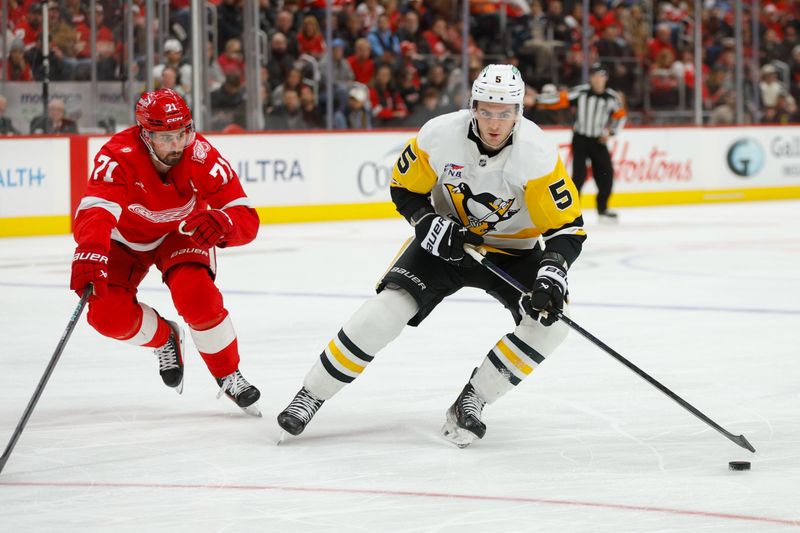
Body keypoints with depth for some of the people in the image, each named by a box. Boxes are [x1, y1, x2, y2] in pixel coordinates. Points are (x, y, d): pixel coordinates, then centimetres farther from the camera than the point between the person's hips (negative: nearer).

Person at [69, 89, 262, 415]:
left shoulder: (202, 157, -31)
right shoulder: (118, 156, -36)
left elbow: (247, 221, -32)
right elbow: (95, 211, -50)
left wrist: (222, 223, -57)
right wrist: (90, 254, -72)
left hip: (181, 230, 0)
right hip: (126, 236, 0)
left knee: (197, 296, -27)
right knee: (108, 315, -16)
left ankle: (229, 376, -3)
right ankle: (164, 338, 18)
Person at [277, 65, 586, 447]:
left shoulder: (537, 154, -26)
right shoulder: (440, 135, -21)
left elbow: (567, 228, -23)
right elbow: (404, 189, -5)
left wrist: (552, 276, -39)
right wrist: (430, 224, -22)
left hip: (512, 251, 0)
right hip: (447, 240, 0)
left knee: (551, 322, -23)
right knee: (387, 308, -18)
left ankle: (470, 404, -10)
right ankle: (311, 395, -4)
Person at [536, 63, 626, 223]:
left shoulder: (612, 97, -3)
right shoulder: (580, 92, -12)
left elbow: (620, 116, 11)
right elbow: (560, 99, -17)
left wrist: (609, 131, 0)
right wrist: (537, 100, -26)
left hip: (598, 141, 3)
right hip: (580, 139, -3)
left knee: (606, 174, 1)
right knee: (579, 174, -15)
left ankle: (602, 209, 19)